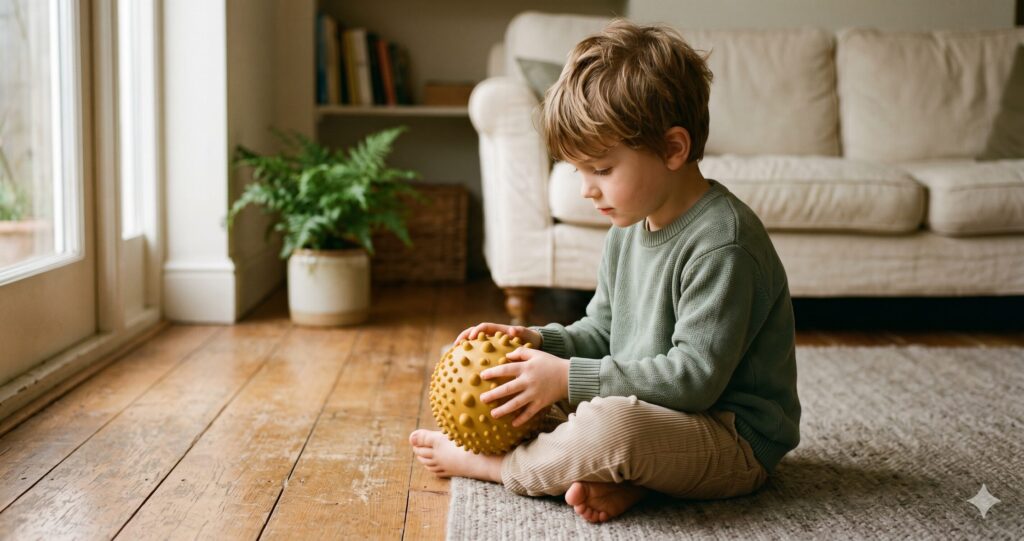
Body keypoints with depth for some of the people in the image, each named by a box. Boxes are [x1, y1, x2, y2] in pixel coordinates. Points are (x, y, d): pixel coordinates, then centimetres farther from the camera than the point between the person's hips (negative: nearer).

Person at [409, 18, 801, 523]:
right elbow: (601, 332, 16)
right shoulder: (629, 228, 6)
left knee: (612, 422, -38)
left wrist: (570, 378, -25)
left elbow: (695, 377, -27)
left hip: (735, 438, -10)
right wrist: (537, 341, -4)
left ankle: (486, 463, -11)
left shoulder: (722, 243, -23)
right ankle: (616, 474, -15)